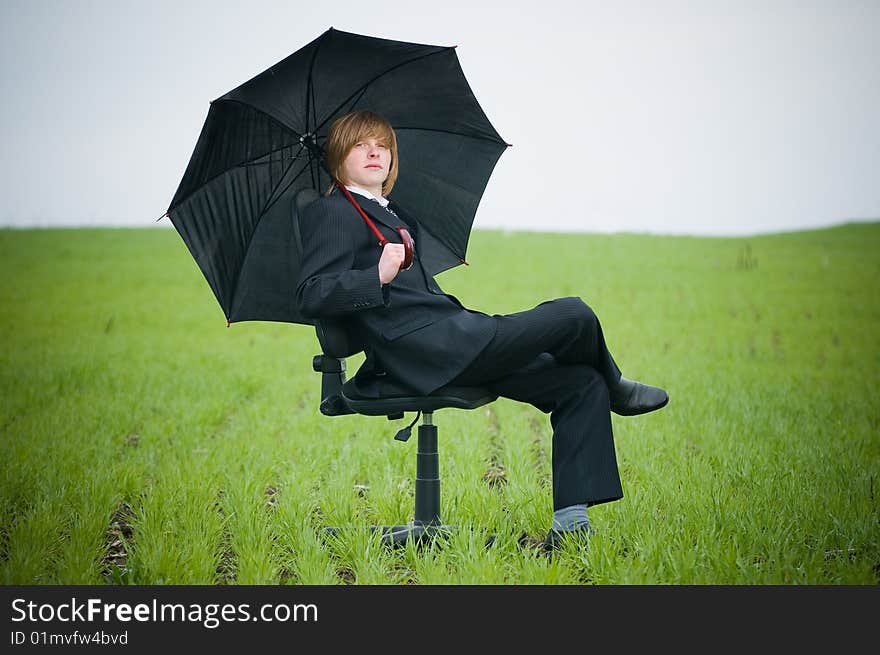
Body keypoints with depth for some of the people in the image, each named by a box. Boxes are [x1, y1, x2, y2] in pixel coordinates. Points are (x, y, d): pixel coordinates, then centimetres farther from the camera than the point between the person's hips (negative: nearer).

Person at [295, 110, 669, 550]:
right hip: (429, 351, -10)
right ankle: (616, 388, 20)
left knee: (583, 383, 0)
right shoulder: (331, 213, 0)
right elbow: (311, 296, -13)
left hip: (449, 345, 10)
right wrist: (378, 277, -25)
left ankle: (570, 515, -6)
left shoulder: (398, 217, 27)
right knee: (575, 316, -12)